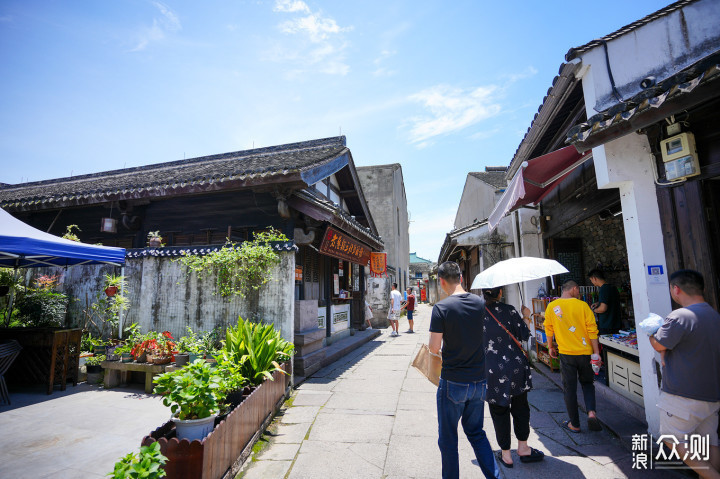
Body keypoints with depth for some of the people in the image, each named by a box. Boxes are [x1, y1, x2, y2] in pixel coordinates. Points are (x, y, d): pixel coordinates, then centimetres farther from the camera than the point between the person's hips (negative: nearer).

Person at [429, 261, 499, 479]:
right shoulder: (482, 303, -3)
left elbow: (434, 349, -15)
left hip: (453, 383, -5)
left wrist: (433, 341, 5)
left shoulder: (441, 308, -17)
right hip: (479, 381, 5)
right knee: (476, 432, 24)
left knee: (448, 438, 14)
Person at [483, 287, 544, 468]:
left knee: (499, 412, 11)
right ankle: (523, 448, 31)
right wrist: (526, 317, 13)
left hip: (491, 371, 0)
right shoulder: (509, 310, -9)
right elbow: (524, 335, -2)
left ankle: (506, 455, 22)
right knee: (520, 408, 20)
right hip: (516, 367, 1)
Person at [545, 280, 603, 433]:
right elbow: (592, 330, -7)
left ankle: (574, 424, 17)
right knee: (587, 383, 22)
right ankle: (591, 413, 3)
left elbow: (549, 329, 4)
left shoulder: (551, 307, -3)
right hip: (585, 352, 1)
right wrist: (596, 353, -1)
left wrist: (550, 347, 18)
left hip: (566, 353, -1)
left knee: (569, 389, 9)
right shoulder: (582, 305, -6)